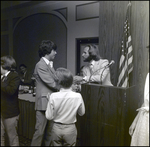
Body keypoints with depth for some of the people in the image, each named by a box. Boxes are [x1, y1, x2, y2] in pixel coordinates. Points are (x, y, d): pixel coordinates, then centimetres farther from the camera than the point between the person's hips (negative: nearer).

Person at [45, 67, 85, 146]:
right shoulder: (77, 96, -16)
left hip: (56, 128, 0)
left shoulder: (53, 96, -19)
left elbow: (49, 116, -11)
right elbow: (82, 113, -1)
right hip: (70, 129, 0)